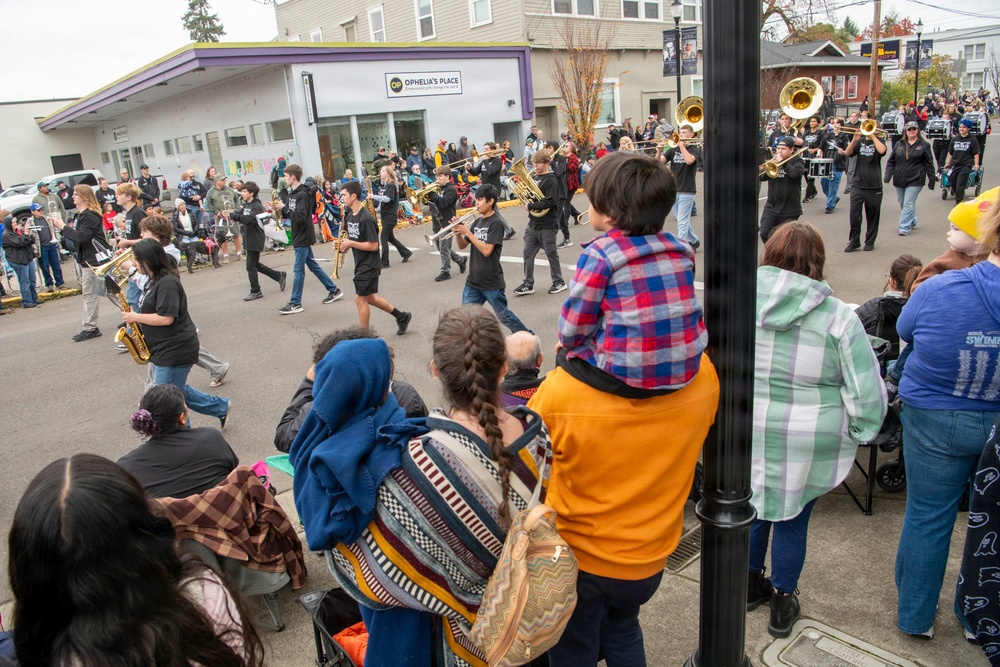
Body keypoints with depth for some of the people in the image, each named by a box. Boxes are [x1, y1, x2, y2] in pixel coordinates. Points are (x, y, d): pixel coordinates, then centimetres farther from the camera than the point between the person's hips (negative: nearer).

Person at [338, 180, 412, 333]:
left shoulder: (366, 219, -22)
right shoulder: (349, 215, 6)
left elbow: (373, 246, -22)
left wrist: (350, 243, -21)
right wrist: (345, 242, -3)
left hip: (369, 266, -9)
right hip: (360, 264, 9)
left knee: (360, 299, -2)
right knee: (369, 297, 17)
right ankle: (401, 317, 30)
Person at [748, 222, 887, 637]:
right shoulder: (838, 316, -13)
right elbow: (868, 393, -10)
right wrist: (858, 433, 6)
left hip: (748, 433, 2)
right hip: (807, 443, -2)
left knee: (752, 506, 22)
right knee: (793, 519, 15)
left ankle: (750, 584, 42)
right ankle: (782, 603, 33)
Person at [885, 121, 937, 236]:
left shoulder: (924, 145, 1)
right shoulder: (899, 144, 9)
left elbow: (929, 164, 2)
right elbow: (891, 161, 8)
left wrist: (932, 179, 1)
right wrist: (888, 174, -5)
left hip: (915, 180, -4)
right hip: (899, 180, 4)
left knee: (908, 204, -11)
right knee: (903, 204, 14)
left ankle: (905, 228, -10)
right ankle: (912, 221, 34)